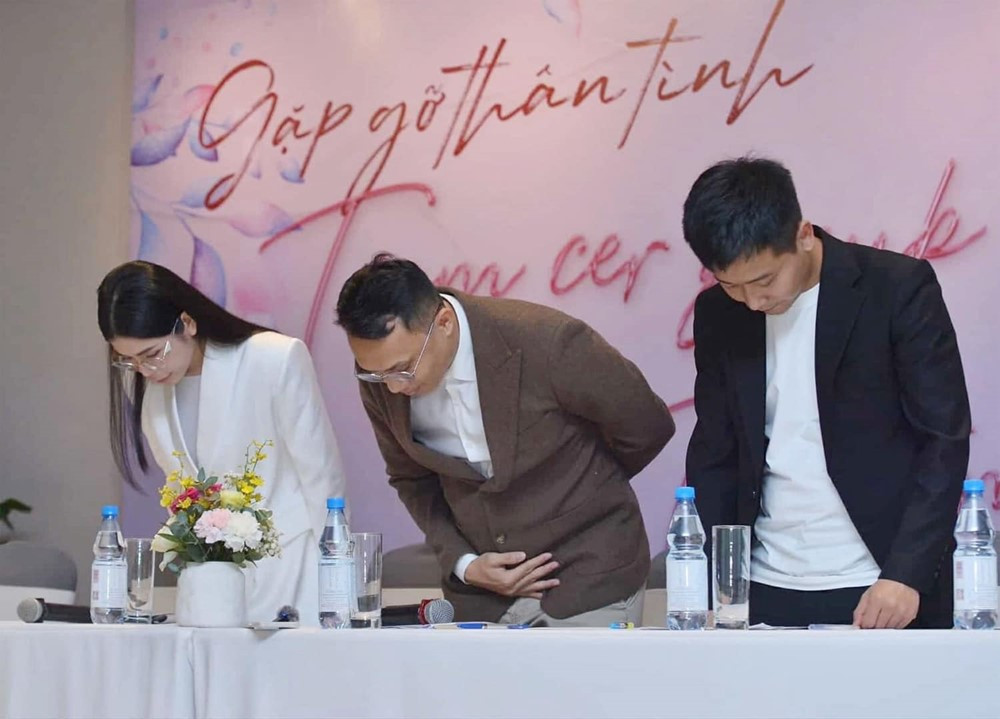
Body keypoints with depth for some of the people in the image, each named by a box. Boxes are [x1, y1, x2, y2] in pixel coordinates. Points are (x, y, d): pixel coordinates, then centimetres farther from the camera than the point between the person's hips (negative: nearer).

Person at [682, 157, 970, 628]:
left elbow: (946, 440, -8)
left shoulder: (898, 288, -8)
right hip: (765, 592, 3)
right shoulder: (719, 313, 4)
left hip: (886, 593, -3)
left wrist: (906, 573, -16)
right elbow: (715, 453, 10)